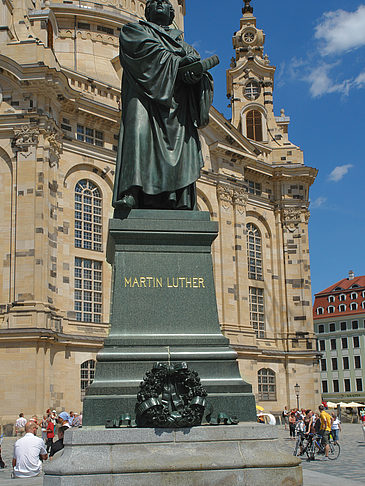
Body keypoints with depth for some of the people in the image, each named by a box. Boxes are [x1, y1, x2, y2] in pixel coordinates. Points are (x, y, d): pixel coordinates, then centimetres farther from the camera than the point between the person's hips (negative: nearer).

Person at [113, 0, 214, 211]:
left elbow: (195, 57, 13)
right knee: (139, 132, -27)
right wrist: (178, 60, -5)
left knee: (183, 144, -14)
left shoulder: (181, 41, 34)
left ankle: (181, 204, -22)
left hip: (177, 101, 4)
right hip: (145, 94, -3)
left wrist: (195, 72, -11)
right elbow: (148, 48, 1)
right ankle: (131, 193, -39)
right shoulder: (133, 30, 24)